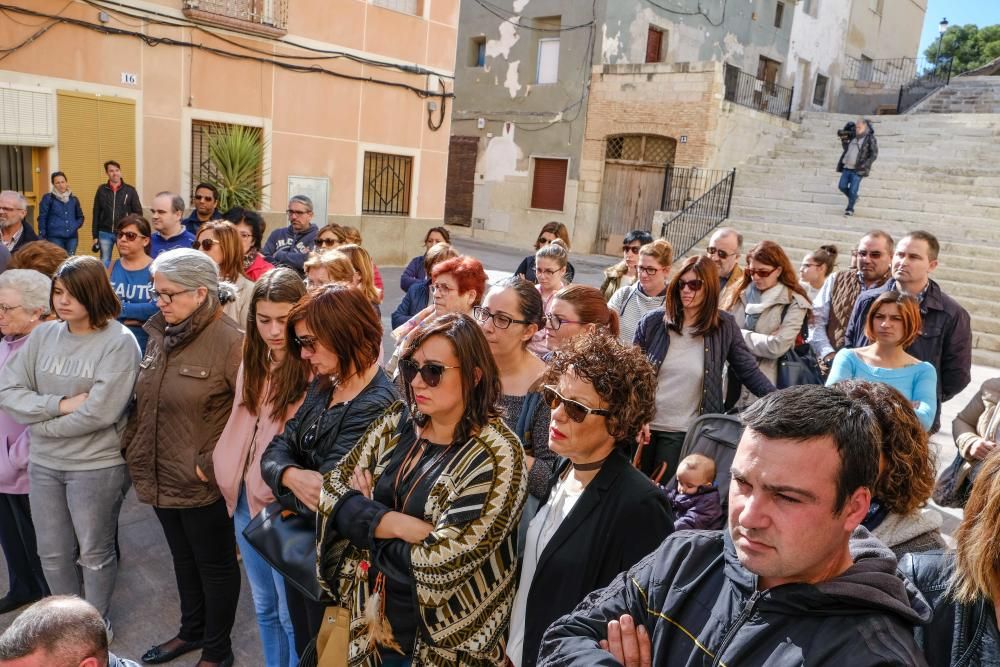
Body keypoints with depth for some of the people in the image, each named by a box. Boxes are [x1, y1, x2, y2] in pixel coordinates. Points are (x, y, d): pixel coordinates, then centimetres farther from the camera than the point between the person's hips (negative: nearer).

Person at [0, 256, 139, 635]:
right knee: (52, 554, 19)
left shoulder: (119, 342, -15)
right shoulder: (43, 335, 2)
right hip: (42, 463, 5)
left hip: (96, 466, -5)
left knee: (94, 553, 12)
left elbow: (99, 413, -22)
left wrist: (41, 422, -10)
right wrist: (62, 405, -17)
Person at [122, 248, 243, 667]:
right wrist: (132, 445, 9)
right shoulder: (159, 334, 5)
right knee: (183, 559, 24)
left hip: (202, 483, -7)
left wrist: (216, 463, -20)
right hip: (160, 476, 7)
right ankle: (191, 631, 44)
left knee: (215, 564, 12)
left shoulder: (229, 341, -19)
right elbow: (142, 401, 17)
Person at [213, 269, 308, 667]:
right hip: (246, 498, 7)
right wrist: (231, 481, 10)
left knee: (291, 614, 7)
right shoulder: (253, 363, 5)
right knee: (264, 606, 22)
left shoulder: (314, 370, -20)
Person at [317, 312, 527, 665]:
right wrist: (401, 524, -21)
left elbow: (440, 565, -25)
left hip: (440, 638, -5)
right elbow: (332, 491, -6)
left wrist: (367, 518, -13)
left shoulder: (497, 455, -22)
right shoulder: (397, 421, -4)